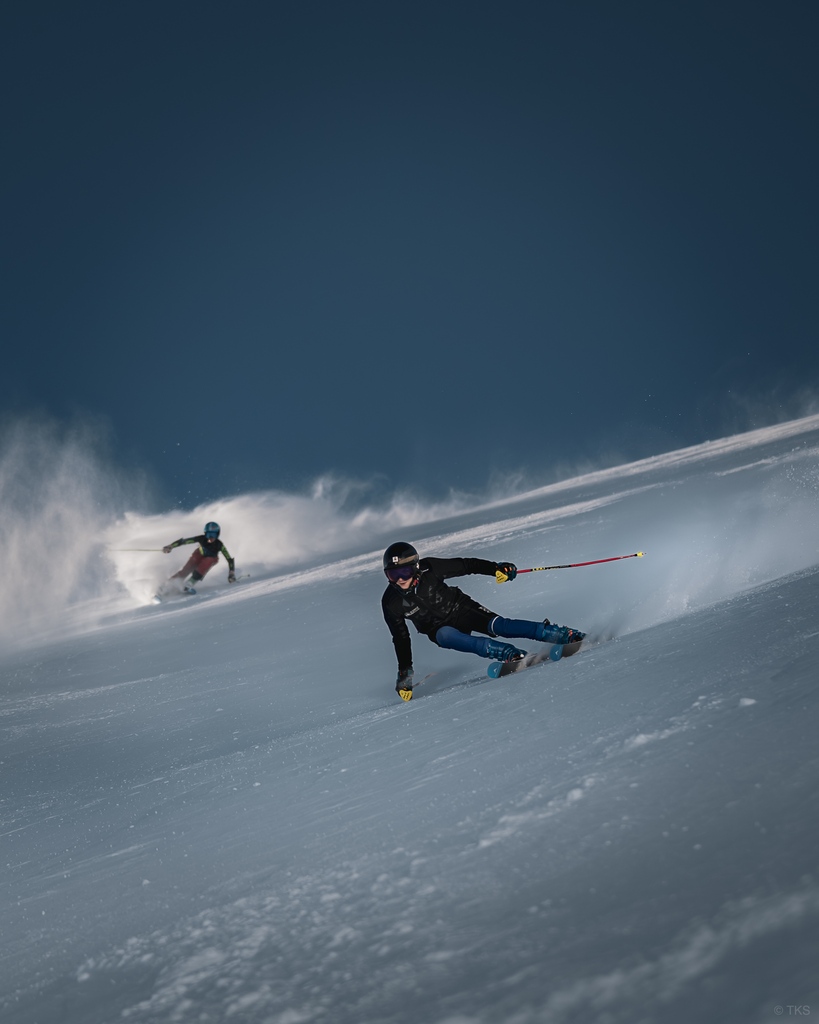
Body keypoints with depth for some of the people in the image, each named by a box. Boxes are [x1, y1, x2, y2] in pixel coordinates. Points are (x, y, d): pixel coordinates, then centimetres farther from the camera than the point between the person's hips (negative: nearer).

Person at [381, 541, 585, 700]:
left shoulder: (429, 569, -22)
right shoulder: (391, 603, -16)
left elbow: (465, 565, -13)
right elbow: (400, 638, -4)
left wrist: (495, 568, -25)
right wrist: (404, 672, -2)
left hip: (460, 608, -1)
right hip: (439, 628, 1)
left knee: (498, 626, -26)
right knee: (446, 637, -34)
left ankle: (565, 635, -30)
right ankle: (506, 653, -44)